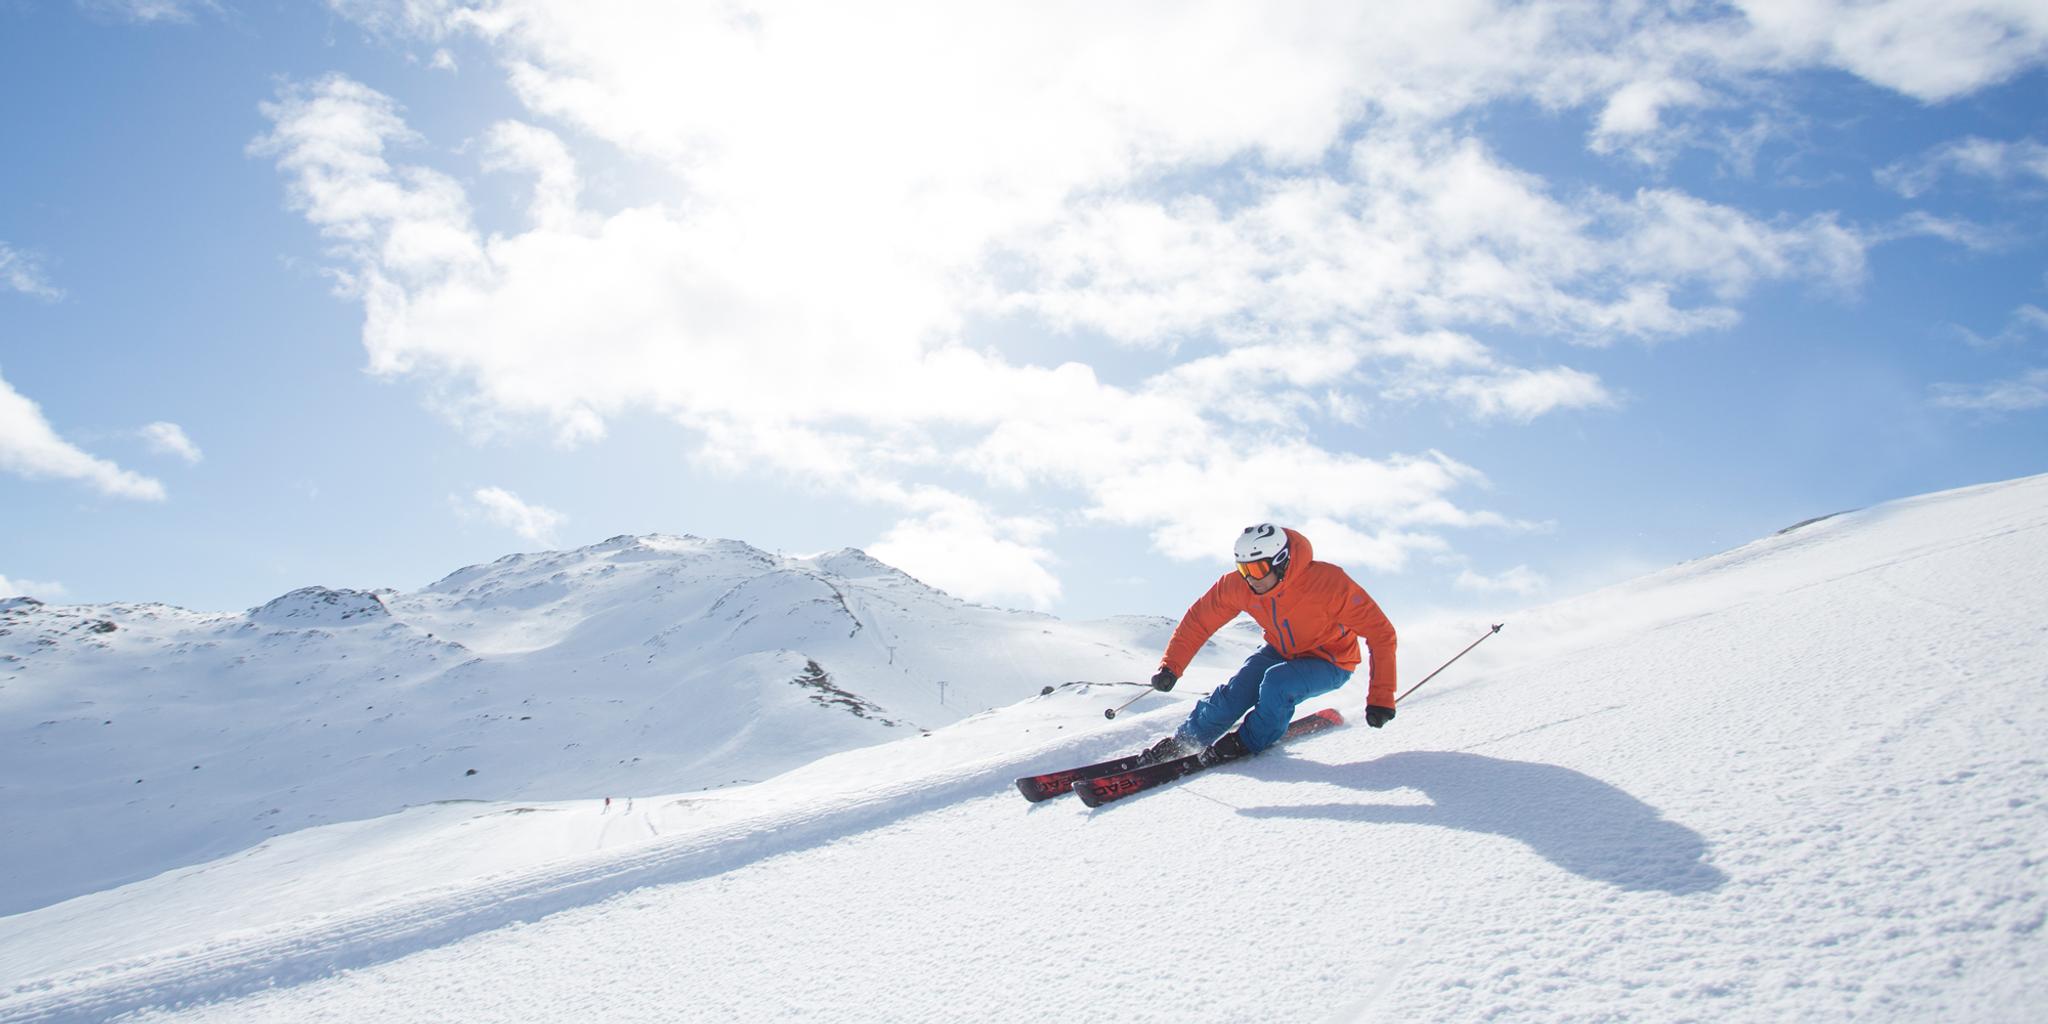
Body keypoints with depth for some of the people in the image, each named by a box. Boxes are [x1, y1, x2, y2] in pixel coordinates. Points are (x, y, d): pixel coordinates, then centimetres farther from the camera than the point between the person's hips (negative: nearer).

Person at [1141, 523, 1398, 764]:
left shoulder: (1329, 582, -35)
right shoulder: (1237, 585, -22)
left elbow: (1380, 631, -31)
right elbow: (1199, 620, -9)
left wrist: (1381, 698, -35)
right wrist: (1170, 666, -16)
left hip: (1330, 663, -4)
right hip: (1280, 652, 4)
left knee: (1277, 682, -30)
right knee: (1233, 695, -15)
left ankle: (1251, 741, -3)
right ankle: (1182, 743, 8)